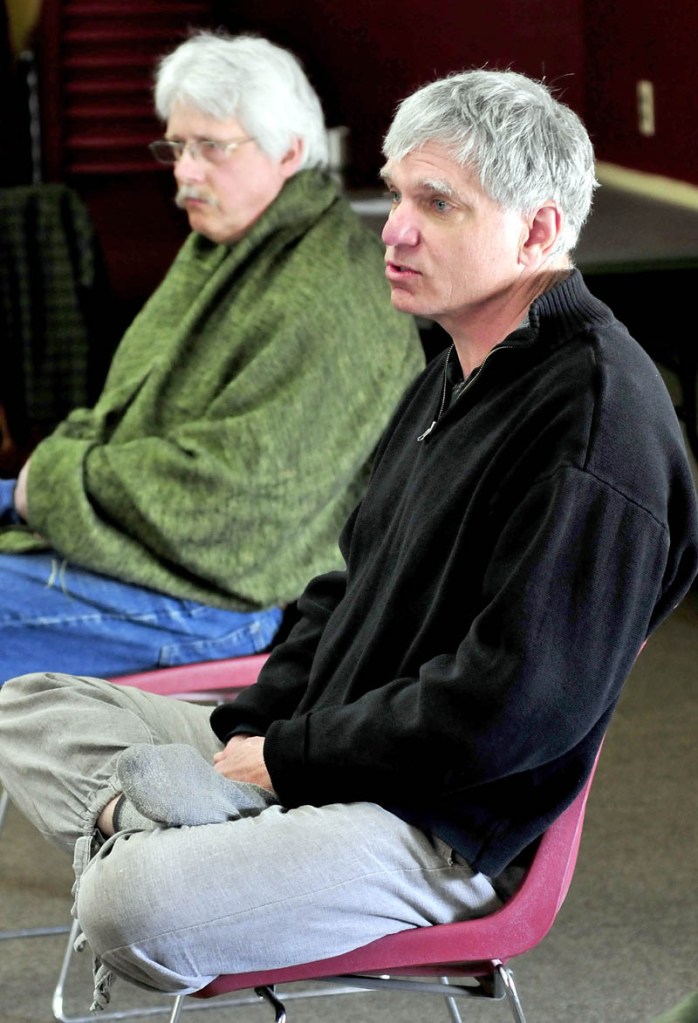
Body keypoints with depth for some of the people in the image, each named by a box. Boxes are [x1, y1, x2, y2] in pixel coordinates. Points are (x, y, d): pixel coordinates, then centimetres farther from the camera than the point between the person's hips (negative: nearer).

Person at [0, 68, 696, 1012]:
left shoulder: (597, 420, -20)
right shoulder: (455, 377, 13)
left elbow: (509, 707, -24)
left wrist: (289, 758, -14)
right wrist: (247, 728, 4)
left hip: (443, 829, -10)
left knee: (136, 907, -33)